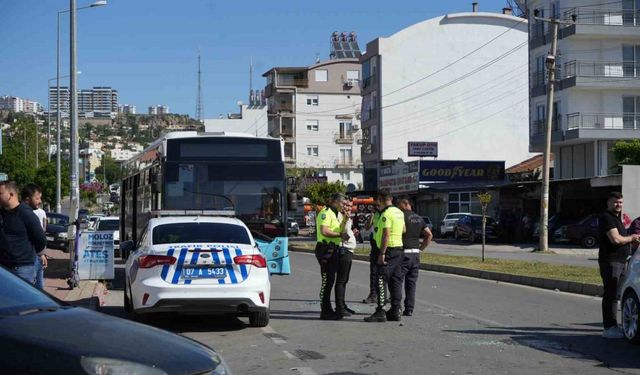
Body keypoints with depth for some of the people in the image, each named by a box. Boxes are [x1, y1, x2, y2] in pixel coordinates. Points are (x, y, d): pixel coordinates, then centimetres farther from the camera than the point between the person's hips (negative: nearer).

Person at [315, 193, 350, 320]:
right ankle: (325, 312, -5)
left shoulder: (333, 214, 22)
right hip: (326, 249, -11)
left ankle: (328, 310, 20)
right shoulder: (325, 213, -12)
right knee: (327, 281, -8)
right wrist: (340, 235, -18)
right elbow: (324, 231, -24)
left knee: (330, 280, 13)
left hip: (332, 250, 11)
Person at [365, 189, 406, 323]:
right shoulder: (399, 212, 14)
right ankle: (395, 311, 14)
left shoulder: (386, 214, -14)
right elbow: (404, 230, 24)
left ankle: (380, 312, -13)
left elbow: (386, 234, -21)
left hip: (389, 249, -9)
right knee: (396, 281, 11)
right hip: (399, 248, 9)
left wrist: (382, 253, -22)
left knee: (381, 280, -9)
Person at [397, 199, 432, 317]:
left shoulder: (402, 216, -8)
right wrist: (421, 248, 13)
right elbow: (429, 235, 14)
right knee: (411, 283, 10)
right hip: (416, 253, 7)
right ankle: (409, 309, 9)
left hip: (404, 252, -7)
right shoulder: (419, 218, 14)